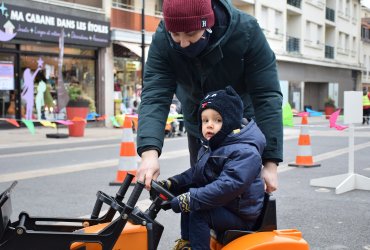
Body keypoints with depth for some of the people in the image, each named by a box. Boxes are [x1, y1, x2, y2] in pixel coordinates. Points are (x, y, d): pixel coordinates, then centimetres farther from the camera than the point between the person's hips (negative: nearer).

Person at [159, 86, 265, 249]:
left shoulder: (245, 152, -24)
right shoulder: (210, 147, 10)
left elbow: (228, 186, -33)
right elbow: (195, 173, 19)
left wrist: (191, 199, -34)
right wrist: (171, 184, 3)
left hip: (239, 215, -10)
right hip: (220, 204, 10)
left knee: (198, 213, -23)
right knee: (187, 203, 10)